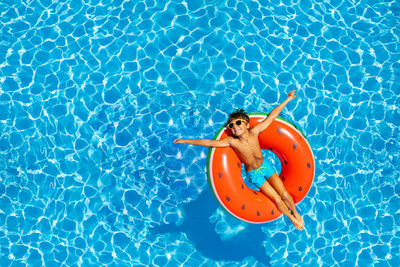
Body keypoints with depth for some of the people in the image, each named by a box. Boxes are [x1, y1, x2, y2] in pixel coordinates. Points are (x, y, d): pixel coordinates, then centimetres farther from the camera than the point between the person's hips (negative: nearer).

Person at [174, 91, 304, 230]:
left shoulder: (254, 132, -19)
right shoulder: (232, 141, -23)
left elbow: (271, 116, -15)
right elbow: (208, 142, -25)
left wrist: (287, 99, -10)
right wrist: (186, 141, -26)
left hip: (265, 165, 2)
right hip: (254, 174, -2)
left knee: (284, 194, 0)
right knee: (277, 199, -3)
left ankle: (296, 214, 30)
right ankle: (292, 219, 24)